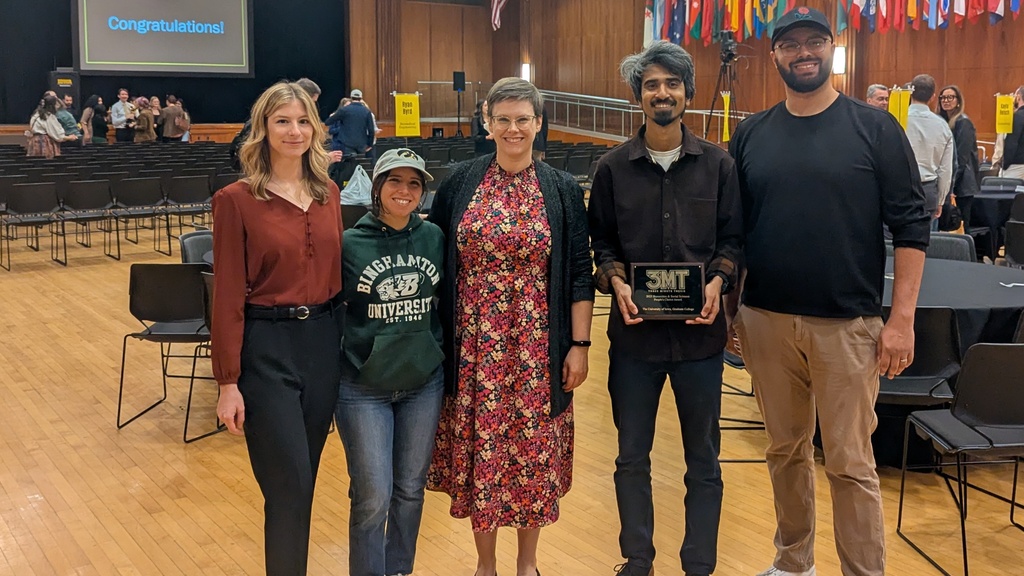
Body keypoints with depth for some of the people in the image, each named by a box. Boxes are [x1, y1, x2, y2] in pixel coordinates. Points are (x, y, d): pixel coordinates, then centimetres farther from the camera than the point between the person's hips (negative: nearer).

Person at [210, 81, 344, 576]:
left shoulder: (328, 193, 7)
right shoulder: (236, 200, -9)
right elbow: (228, 294, -9)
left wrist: (348, 342, 9)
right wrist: (228, 380, -10)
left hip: (323, 342, 5)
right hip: (265, 348, -5)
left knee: (302, 480, 15)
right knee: (289, 484, -3)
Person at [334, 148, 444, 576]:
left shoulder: (434, 238, 0)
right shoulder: (349, 244, -8)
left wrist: (440, 350, 10)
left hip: (424, 384, 3)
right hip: (363, 388, -3)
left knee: (411, 489, 14)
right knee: (373, 498, -1)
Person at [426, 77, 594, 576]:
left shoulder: (562, 190, 1)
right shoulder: (461, 182, 2)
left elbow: (580, 275, 1)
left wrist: (579, 344, -4)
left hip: (537, 348, 0)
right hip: (474, 347, 1)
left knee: (534, 450, 7)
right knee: (477, 448, 6)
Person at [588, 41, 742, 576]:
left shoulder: (718, 163, 2)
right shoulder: (612, 167, 2)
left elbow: (732, 236, 5)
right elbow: (601, 240, 6)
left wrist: (718, 280, -13)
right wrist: (615, 281, -12)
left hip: (699, 329, 0)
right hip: (635, 330, 0)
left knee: (703, 460, 10)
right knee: (632, 457, 11)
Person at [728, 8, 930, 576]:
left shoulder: (874, 128, -2)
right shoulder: (750, 135, 6)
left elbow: (911, 225, -4)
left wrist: (901, 318, -10)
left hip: (847, 324, -3)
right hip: (766, 320, 3)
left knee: (849, 463, 2)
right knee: (785, 450, 14)